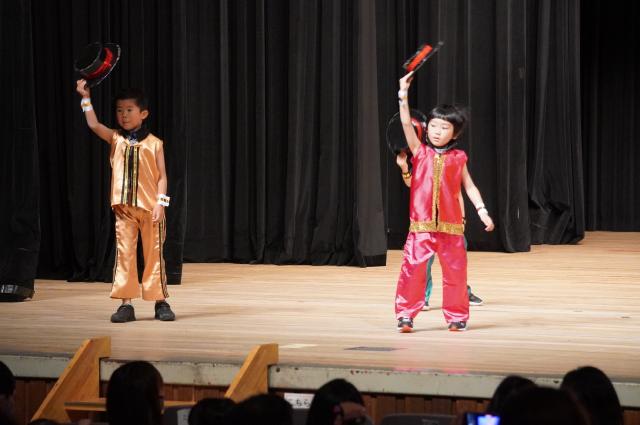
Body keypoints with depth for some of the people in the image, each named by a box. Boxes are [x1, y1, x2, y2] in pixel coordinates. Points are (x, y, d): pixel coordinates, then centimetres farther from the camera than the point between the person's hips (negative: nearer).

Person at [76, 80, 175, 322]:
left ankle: (161, 302, 9)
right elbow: (93, 125, -6)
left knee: (154, 253, 3)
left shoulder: (154, 143, 1)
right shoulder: (116, 139, 8)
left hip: (150, 208, -2)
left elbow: (162, 176, -1)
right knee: (124, 253, -1)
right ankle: (126, 304, 1)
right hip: (124, 208, 2)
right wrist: (86, 98, -10)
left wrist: (160, 202, -10)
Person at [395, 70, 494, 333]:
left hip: (450, 224, 1)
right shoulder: (420, 152, 5)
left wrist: (482, 210, 1)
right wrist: (404, 97, -12)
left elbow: (469, 186, 11)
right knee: (412, 268, -10)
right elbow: (406, 124, -4)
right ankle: (406, 315, -3)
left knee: (455, 271, 4)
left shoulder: (457, 158, 6)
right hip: (421, 223, -1)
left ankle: (456, 316, 16)